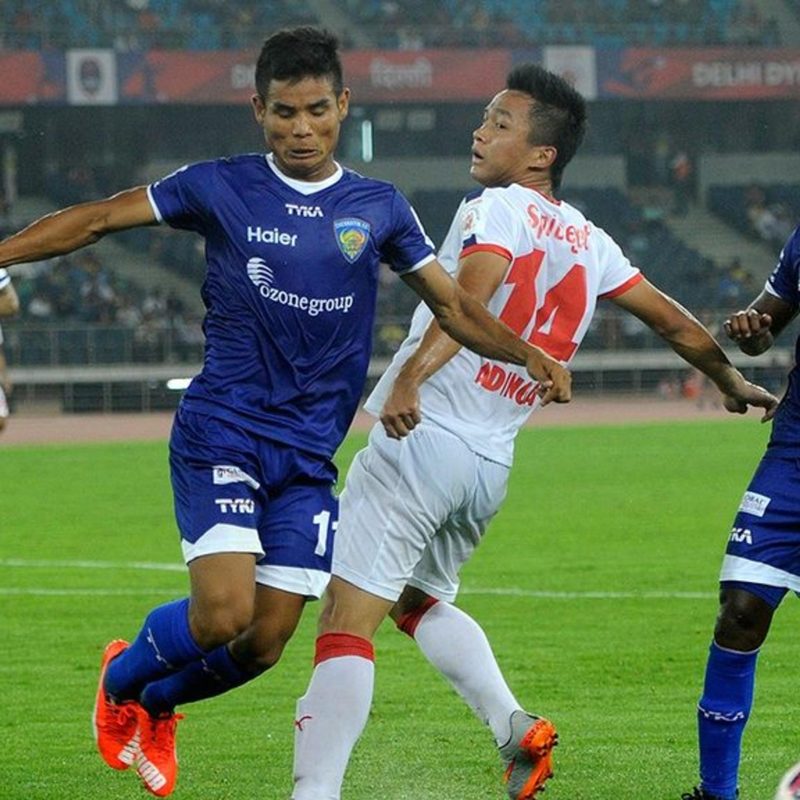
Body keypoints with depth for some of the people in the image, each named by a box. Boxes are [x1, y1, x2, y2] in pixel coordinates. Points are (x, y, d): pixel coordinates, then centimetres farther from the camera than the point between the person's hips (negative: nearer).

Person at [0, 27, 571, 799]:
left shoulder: (379, 209, 6)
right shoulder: (219, 187, -1)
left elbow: (453, 307, 10)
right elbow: (94, 221, 1)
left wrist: (527, 353, -6)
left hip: (309, 456, 3)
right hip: (219, 436, -3)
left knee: (264, 644, 0)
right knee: (224, 612, -19)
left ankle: (155, 705, 32)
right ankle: (121, 677, 15)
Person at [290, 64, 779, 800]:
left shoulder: (496, 209, -5)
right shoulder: (588, 242, 14)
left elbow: (473, 291, -25)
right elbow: (674, 322, 25)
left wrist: (412, 378, -39)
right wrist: (733, 383, 43)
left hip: (422, 437, -7)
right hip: (492, 463, 7)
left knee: (346, 626, -11)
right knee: (420, 599, 30)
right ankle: (515, 728, 13)